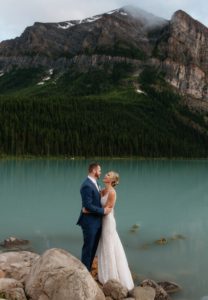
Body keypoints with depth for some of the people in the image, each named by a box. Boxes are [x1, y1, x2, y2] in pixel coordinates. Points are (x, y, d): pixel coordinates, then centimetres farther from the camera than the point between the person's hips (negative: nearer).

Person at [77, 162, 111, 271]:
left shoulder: (93, 183, 10)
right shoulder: (87, 186, -20)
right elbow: (87, 206, -24)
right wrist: (103, 211, -17)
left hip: (96, 221, 9)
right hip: (89, 222, -9)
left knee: (93, 248, 17)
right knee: (88, 248, 3)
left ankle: (87, 270, 30)